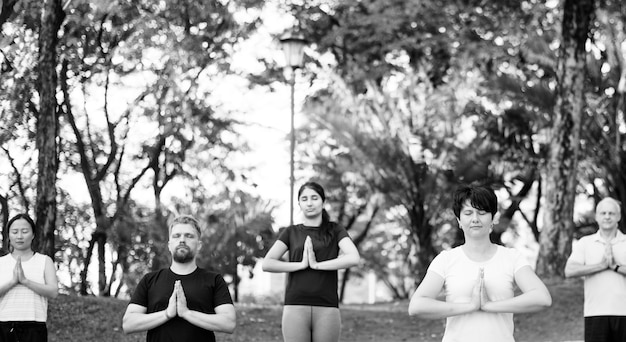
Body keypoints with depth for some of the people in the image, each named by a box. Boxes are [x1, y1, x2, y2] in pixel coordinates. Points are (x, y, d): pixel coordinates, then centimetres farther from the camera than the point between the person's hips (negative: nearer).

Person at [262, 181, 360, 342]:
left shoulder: (335, 231, 11)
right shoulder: (291, 232, 13)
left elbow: (354, 258, -7)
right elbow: (267, 264, 1)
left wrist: (316, 264, -9)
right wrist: (301, 264, -8)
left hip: (327, 309, 0)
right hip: (296, 308, 0)